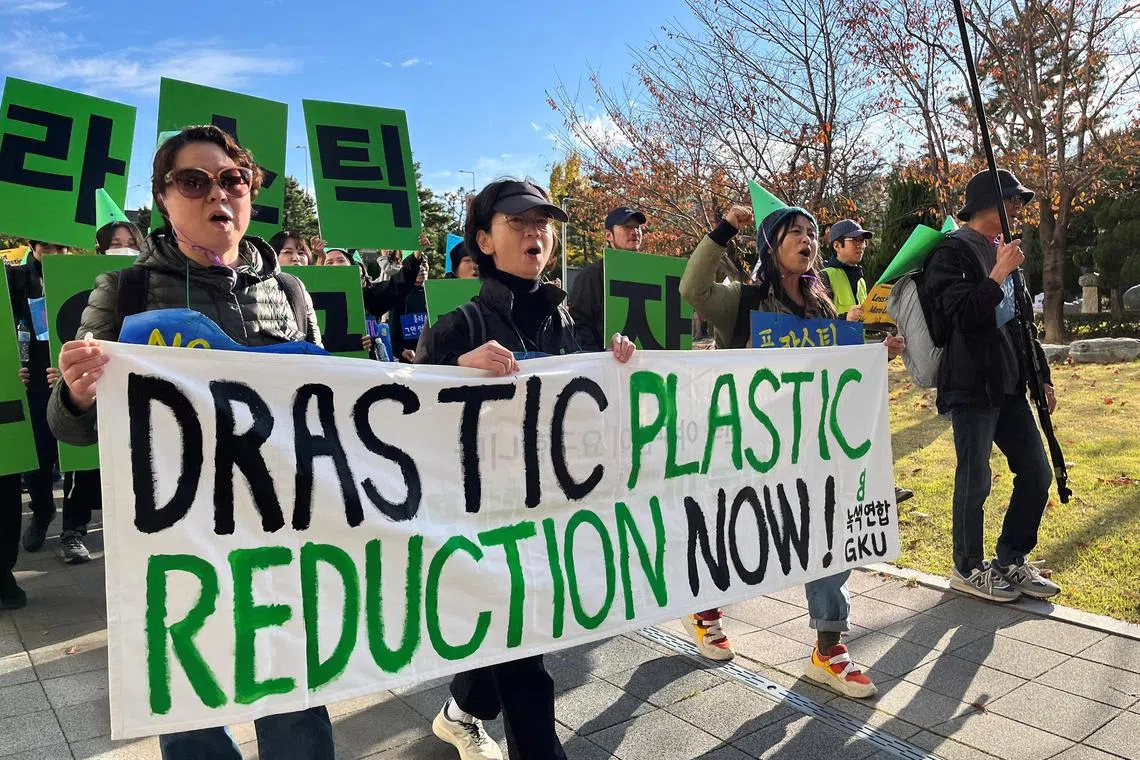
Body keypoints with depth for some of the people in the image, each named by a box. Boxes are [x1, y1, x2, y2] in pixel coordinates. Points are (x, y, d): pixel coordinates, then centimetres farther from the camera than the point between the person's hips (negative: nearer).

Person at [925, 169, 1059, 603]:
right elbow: (962, 315, -19)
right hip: (971, 386, -9)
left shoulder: (1003, 251, 18)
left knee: (1037, 473, 10)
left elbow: (1021, 320, 22)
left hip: (1008, 384, 9)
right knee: (975, 481, -1)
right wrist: (999, 274, -18)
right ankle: (968, 569, 16)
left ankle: (1012, 561, 25)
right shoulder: (953, 251, -8)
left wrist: (1042, 376, 20)